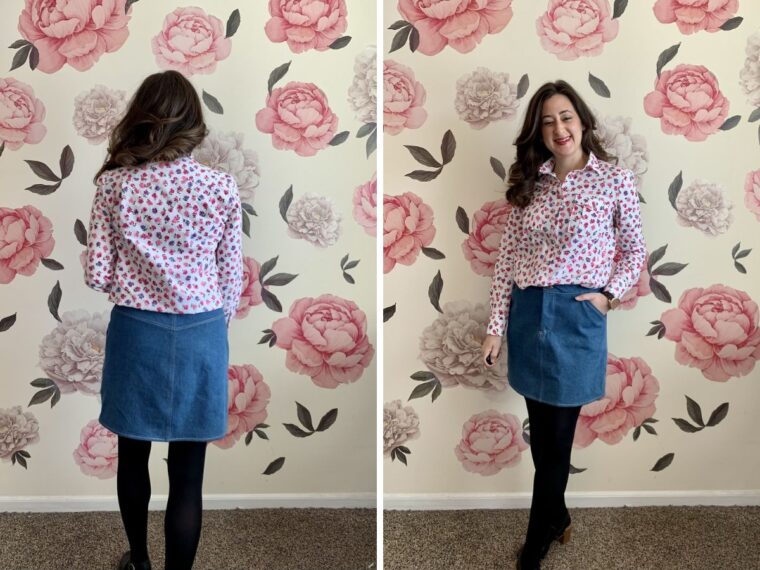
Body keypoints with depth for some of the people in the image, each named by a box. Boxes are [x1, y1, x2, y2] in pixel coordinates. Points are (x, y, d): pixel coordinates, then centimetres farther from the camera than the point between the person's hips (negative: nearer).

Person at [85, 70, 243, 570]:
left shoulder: (114, 184, -6)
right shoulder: (223, 188, -6)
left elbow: (96, 275, -5)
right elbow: (231, 280, -1)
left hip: (136, 333, 1)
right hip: (200, 336, -1)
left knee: (133, 456, 22)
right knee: (187, 475, 8)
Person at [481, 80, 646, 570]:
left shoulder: (616, 180, -2)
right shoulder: (528, 184, 6)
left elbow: (634, 250, 8)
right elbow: (507, 257, 4)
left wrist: (609, 295, -8)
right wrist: (496, 325, 1)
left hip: (576, 318, -3)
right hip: (526, 315, 4)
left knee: (557, 437, 5)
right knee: (541, 431, 15)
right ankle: (557, 517, 39)